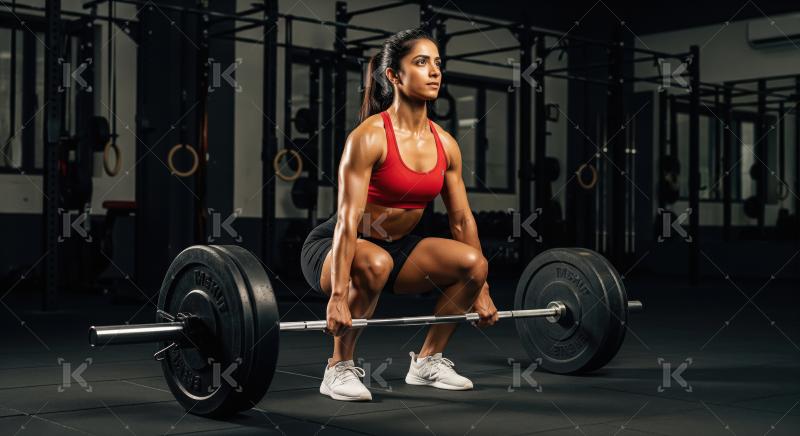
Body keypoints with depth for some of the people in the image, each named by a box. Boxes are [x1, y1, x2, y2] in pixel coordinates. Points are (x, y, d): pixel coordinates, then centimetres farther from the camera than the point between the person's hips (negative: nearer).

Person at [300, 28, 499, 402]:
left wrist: (481, 290, 4)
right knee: (373, 263, -39)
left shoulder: (445, 144, -3)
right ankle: (339, 368, -17)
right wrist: (338, 296, -34)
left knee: (474, 262, -15)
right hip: (332, 249, -6)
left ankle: (427, 361, 4)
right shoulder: (369, 136, -22)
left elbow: (462, 219, 3)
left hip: (398, 246, 6)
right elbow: (347, 218, -28)